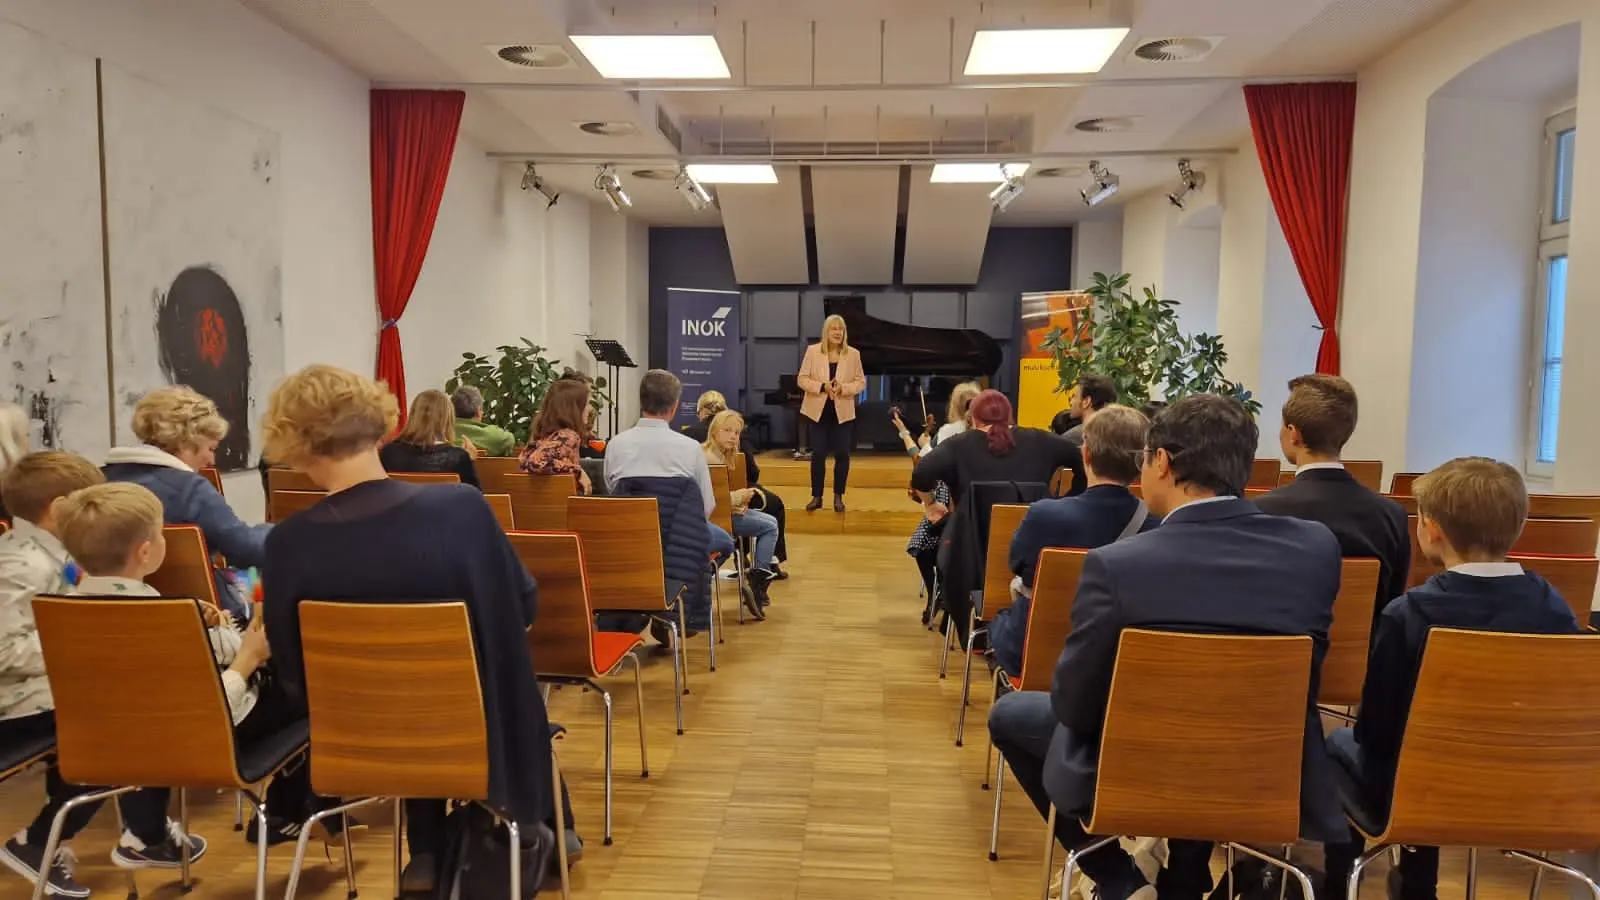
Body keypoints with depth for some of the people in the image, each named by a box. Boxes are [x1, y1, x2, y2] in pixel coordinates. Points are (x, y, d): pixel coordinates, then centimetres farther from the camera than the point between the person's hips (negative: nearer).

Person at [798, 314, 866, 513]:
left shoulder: (853, 354, 0)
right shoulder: (813, 351, -1)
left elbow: (861, 382, 0)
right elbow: (802, 379, -2)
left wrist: (843, 388, -18)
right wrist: (822, 386, -18)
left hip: (843, 411, 1)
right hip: (819, 410, 0)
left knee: (842, 454, 2)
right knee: (818, 454, 1)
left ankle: (838, 497, 16)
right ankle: (816, 497, 12)